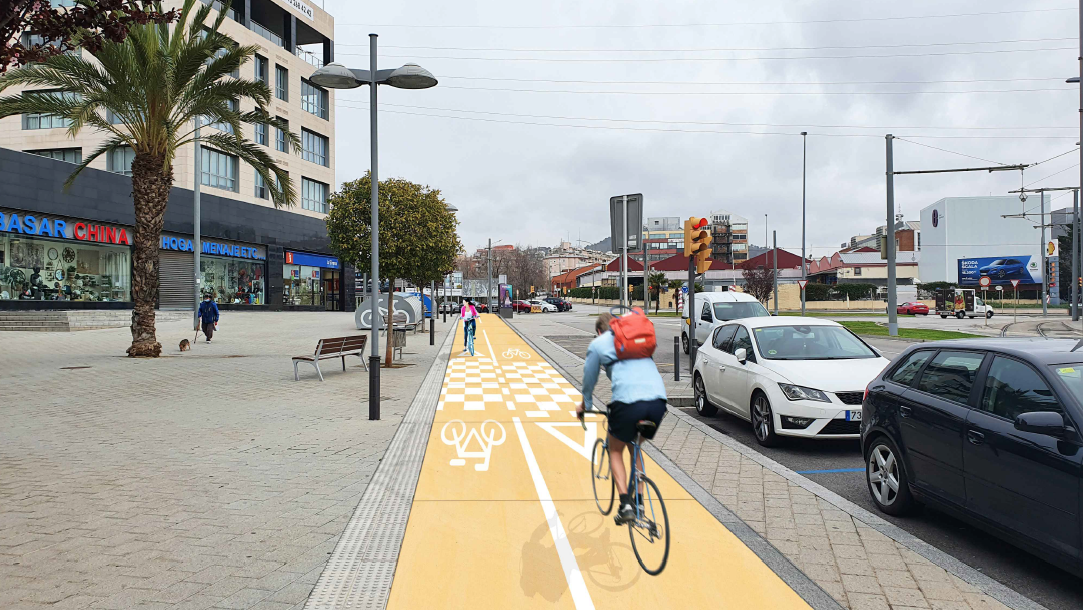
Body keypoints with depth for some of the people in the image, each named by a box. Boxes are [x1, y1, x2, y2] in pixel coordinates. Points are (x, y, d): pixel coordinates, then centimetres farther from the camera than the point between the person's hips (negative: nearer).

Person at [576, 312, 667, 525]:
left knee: (615, 451, 20)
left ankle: (626, 505, 5)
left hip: (628, 402, -4)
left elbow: (589, 379, 23)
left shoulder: (598, 344, 15)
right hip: (659, 401, 5)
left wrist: (584, 405, 43)